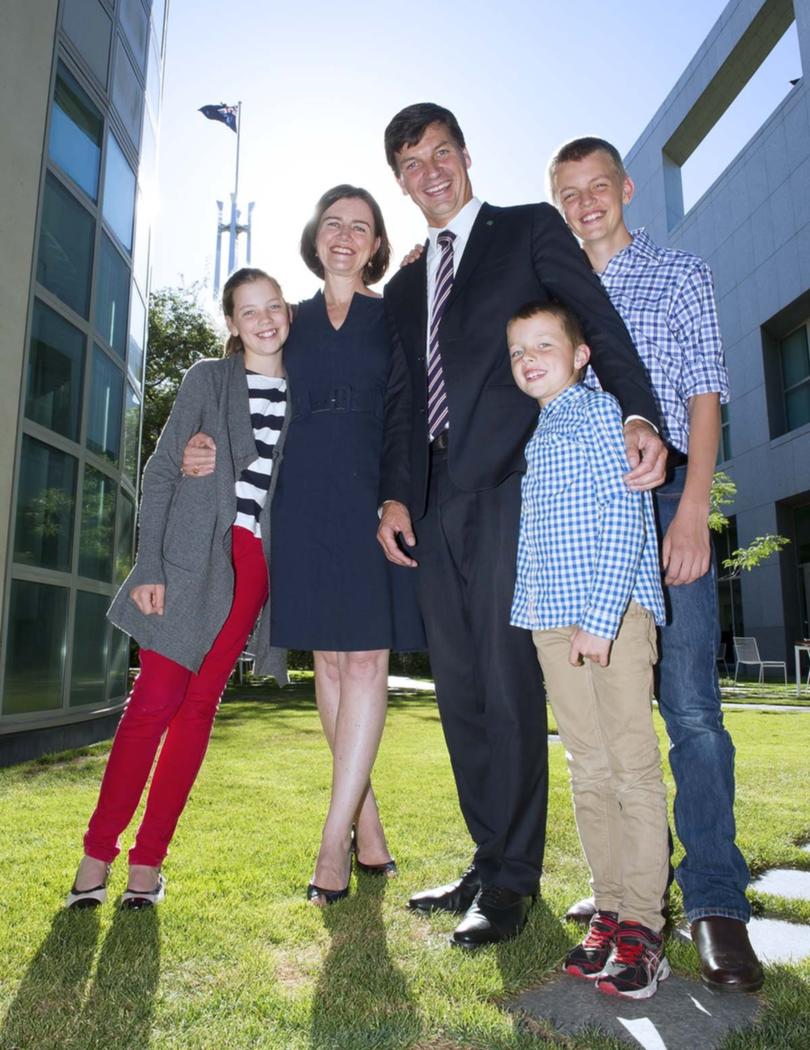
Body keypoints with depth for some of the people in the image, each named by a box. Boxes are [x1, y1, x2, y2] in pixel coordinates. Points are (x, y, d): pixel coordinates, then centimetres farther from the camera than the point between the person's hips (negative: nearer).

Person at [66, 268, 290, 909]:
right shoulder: (208, 379, 5)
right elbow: (162, 471, 0)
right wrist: (150, 566, -7)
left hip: (256, 563, 2)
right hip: (193, 556, -2)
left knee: (199, 705, 4)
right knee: (155, 700, -5)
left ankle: (149, 858, 13)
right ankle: (98, 849, 10)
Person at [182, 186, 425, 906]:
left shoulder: (394, 315, 10)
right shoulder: (293, 320, 17)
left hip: (373, 495, -2)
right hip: (307, 499, 3)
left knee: (367, 655, -8)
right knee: (329, 657, 3)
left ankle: (334, 840, -1)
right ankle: (366, 820, 15)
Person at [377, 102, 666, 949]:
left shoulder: (531, 229, 11)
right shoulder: (404, 287, 24)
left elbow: (600, 323, -1)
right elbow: (399, 400, 18)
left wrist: (637, 414, -19)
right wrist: (395, 494, 6)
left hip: (510, 486, -6)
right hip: (436, 500, 6)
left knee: (507, 681, -5)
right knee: (459, 687, 7)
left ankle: (510, 880, 9)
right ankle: (488, 862, 20)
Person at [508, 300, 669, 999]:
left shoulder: (602, 412, 0)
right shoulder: (534, 439, 20)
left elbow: (627, 517, -11)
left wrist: (601, 615, -18)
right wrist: (540, 613, 11)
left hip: (614, 611, -6)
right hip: (552, 622, 7)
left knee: (634, 766, -2)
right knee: (589, 770, 10)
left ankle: (642, 925, 8)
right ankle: (610, 911, 20)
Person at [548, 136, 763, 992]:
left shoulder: (680, 276, 11)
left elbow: (705, 398, 1)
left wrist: (692, 514, -13)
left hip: (664, 500, -3)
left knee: (689, 702, -8)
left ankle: (716, 903, 3)